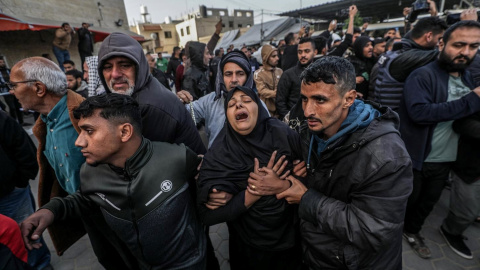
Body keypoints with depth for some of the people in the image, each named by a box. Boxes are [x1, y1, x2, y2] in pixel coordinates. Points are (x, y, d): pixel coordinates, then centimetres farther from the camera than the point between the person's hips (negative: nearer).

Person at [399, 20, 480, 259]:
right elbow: (419, 112, -31)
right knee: (406, 202, 13)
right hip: (416, 158, -6)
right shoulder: (422, 75, -17)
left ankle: (412, 230, 46)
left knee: (428, 202, 23)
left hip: (446, 159, 7)